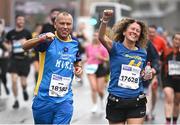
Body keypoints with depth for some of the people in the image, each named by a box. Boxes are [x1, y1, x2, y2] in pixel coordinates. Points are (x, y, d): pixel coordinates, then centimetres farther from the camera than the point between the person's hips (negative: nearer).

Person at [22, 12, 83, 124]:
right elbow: (25, 46, -23)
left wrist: (79, 67, 4)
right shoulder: (49, 40, -6)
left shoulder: (75, 44, 7)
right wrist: (42, 39, -42)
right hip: (44, 97, -2)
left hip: (65, 100, 2)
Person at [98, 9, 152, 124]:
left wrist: (146, 75, 1)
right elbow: (102, 37, -25)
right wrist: (105, 21, -42)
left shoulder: (142, 53, 8)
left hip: (137, 102, 3)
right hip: (116, 101, -3)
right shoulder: (116, 48, -4)